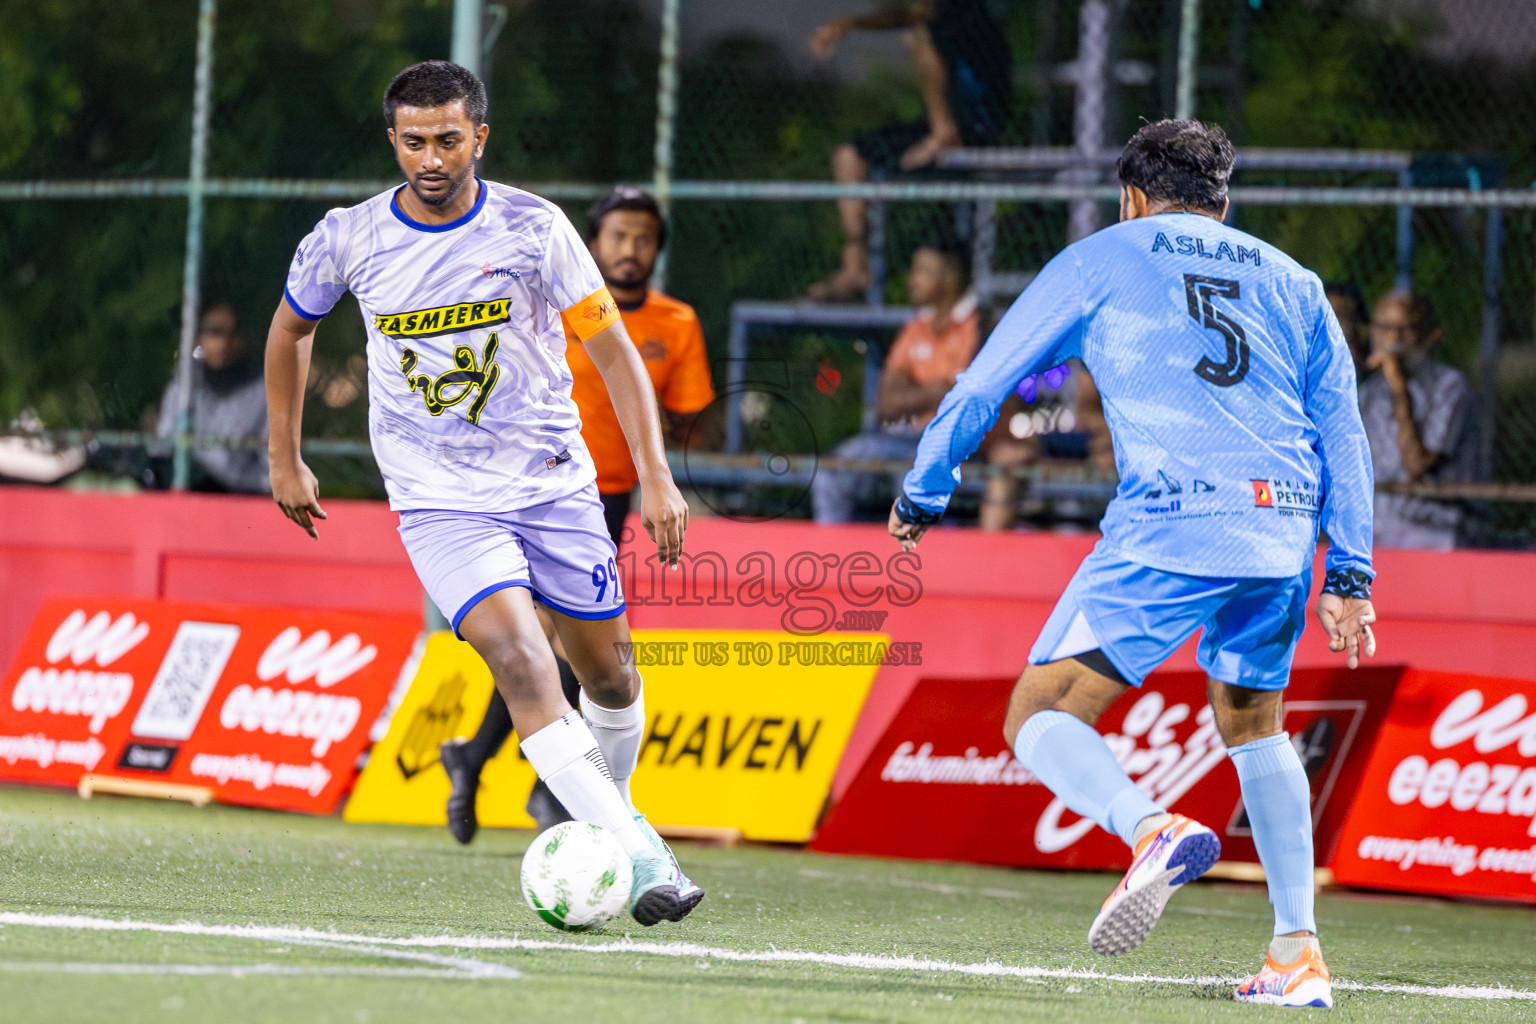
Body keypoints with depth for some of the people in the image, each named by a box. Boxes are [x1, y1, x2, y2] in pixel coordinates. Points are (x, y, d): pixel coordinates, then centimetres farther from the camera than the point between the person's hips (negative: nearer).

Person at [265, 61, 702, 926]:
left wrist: (657, 477, -13)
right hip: (440, 498, -1)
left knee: (607, 667, 10)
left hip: (553, 480, 2)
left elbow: (612, 346, -5)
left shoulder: (534, 228, -10)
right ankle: (639, 858, -27)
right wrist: (285, 459, 17)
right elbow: (292, 327, 14)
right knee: (518, 657, -23)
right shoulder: (349, 239, -6)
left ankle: (612, 808, 41)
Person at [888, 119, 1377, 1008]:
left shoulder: (1100, 261, 14)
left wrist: (923, 495, 31)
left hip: (1170, 530, -5)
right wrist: (1351, 576, 15)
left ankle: (1153, 829, -34)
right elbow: (1343, 433, 16)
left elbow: (985, 381, 18)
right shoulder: (1293, 282, 22)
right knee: (1253, 726, 26)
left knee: (1041, 718, -2)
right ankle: (1299, 953, 17)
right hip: (1283, 530, 5)